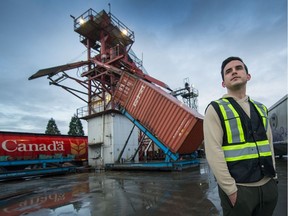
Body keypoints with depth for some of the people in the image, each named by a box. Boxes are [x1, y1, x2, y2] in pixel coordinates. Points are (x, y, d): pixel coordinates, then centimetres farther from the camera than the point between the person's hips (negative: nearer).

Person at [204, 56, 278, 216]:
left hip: (268, 186, 6)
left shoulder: (261, 109, 12)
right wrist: (231, 190, -16)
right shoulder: (215, 109, -8)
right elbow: (213, 152, -15)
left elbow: (269, 144, 15)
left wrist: (273, 177, 9)